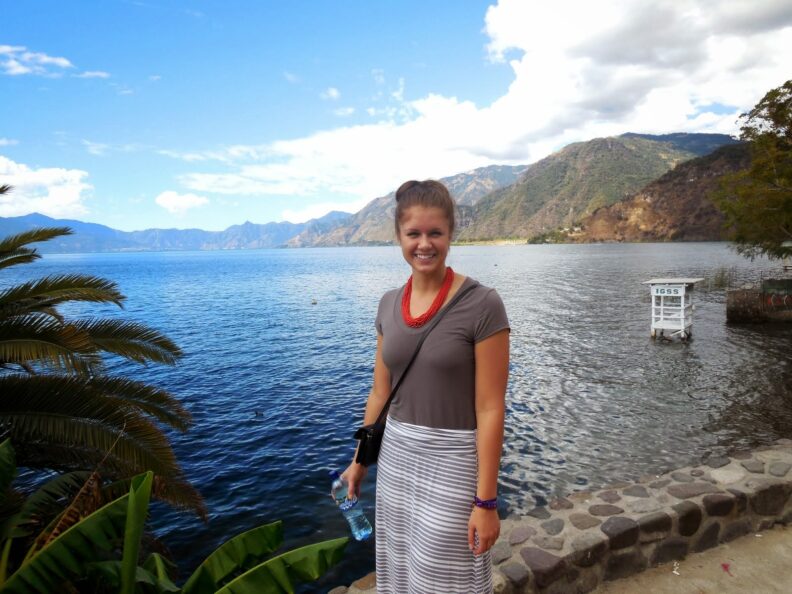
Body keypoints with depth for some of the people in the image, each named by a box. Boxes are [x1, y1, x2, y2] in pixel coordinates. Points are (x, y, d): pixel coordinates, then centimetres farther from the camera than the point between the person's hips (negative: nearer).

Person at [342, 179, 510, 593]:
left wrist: (485, 501, -14)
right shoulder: (389, 305, 1)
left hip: (452, 460, -5)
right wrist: (360, 460, 15)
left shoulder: (482, 305, -16)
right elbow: (380, 393, 9)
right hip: (396, 455, 6)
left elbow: (490, 410, -15)